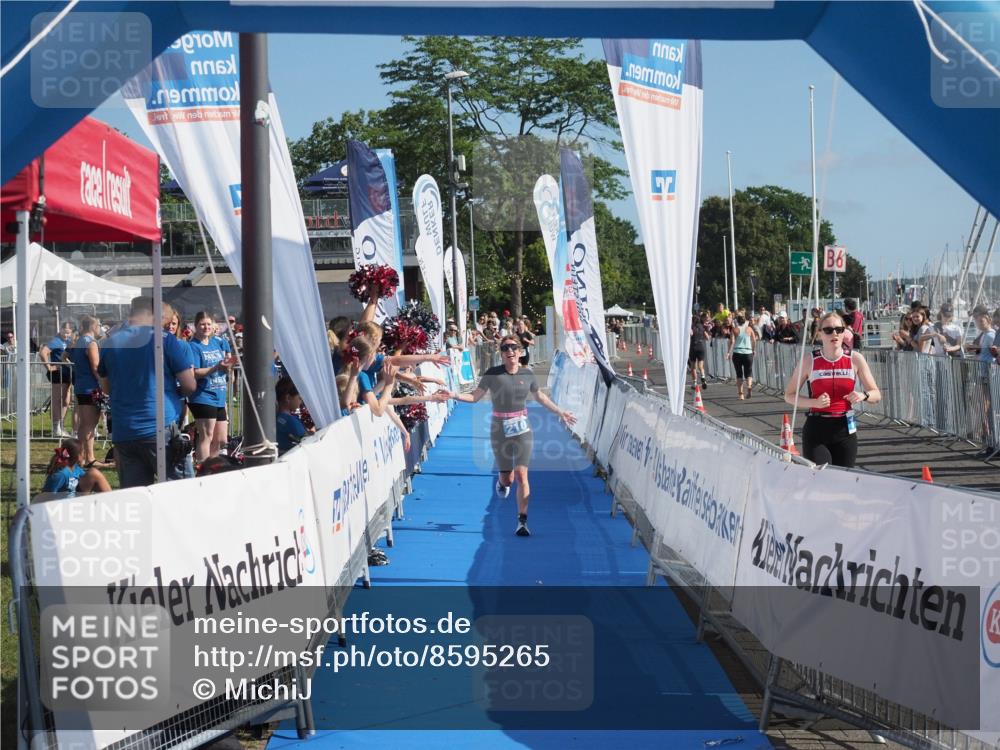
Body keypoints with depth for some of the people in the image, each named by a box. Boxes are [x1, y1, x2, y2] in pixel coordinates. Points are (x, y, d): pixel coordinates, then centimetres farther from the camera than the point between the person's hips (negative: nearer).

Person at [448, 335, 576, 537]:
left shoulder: (527, 375, 0)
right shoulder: (492, 374, -7)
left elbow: (540, 396, 18)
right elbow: (475, 396, -1)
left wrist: (560, 412, 25)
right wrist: (452, 395, -15)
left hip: (522, 429, 1)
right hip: (500, 430, -1)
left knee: (522, 476, -8)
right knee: (508, 478, 4)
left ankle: (522, 522, -1)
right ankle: (502, 481, 44)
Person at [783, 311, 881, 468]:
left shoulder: (855, 359, 0)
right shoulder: (809, 360, -4)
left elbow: (876, 395, 6)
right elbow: (789, 396, 2)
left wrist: (863, 395, -17)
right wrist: (814, 402, -15)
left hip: (845, 429, 2)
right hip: (816, 431, -2)